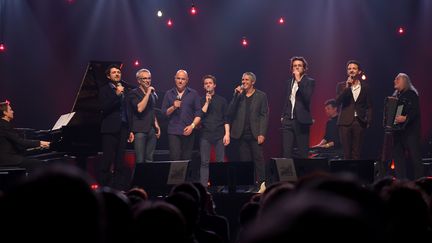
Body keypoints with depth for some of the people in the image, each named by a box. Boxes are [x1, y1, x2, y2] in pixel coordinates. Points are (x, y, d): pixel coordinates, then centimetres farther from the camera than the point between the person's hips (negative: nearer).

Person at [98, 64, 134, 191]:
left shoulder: (125, 88, 14)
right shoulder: (104, 89, 0)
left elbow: (129, 110, 16)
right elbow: (105, 107, -14)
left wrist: (131, 130, 13)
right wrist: (116, 94, -21)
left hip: (123, 129, 5)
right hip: (110, 129, -5)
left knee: (120, 161, 6)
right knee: (107, 160, -7)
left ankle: (118, 187, 11)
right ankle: (102, 185, 0)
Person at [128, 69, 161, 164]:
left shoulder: (153, 94, 17)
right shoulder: (134, 93, -2)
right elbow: (139, 108, -17)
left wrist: (156, 125, 15)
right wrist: (148, 93, -13)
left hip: (151, 130, 6)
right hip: (140, 130, -6)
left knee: (149, 159, 4)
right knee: (140, 160, -8)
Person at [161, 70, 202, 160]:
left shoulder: (193, 94, 9)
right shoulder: (169, 94, 11)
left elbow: (198, 113, 5)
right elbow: (164, 113, 8)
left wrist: (192, 126, -9)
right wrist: (173, 107, -10)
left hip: (188, 132, 0)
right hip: (173, 131, 0)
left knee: (186, 159, -2)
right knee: (174, 158, -11)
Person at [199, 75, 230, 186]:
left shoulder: (221, 100, 10)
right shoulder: (201, 100, 10)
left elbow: (226, 119, 7)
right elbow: (200, 116, -3)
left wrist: (227, 134, -3)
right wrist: (207, 102, -6)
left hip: (219, 135, 0)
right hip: (205, 135, 0)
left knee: (220, 162, -2)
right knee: (204, 162, -3)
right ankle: (203, 186, -4)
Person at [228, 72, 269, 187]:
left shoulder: (261, 96, 5)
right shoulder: (239, 96, 12)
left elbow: (264, 115, 0)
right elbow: (230, 112, 3)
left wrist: (262, 134, -9)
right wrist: (236, 96, -5)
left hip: (255, 134, -3)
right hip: (242, 134, 3)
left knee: (258, 159, -5)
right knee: (245, 160, 2)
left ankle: (261, 183, -3)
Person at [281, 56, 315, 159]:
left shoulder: (309, 81, 1)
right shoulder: (289, 82, 17)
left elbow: (307, 98, -15)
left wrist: (299, 81, -16)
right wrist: (283, 116, 14)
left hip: (301, 121, -5)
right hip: (288, 121, 5)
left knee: (302, 153, -2)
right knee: (286, 152, -3)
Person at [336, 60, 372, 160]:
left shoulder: (365, 87, 9)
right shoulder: (341, 86, 8)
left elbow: (369, 106, 12)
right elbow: (337, 101, -6)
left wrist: (368, 122, 2)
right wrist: (347, 87, -13)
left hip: (359, 122, 0)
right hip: (345, 122, 0)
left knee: (357, 153, -2)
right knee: (347, 153, -2)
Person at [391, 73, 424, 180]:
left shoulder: (411, 94, -5)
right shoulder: (395, 95, 17)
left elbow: (415, 110, -17)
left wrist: (405, 118, -30)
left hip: (410, 130, -8)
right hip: (398, 130, 8)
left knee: (414, 156, -7)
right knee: (398, 155, 6)